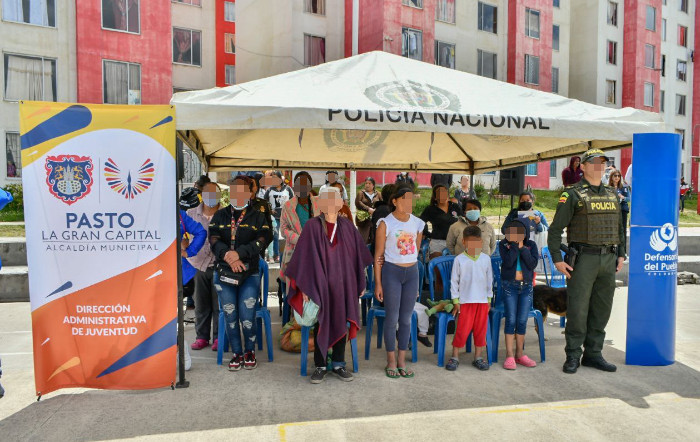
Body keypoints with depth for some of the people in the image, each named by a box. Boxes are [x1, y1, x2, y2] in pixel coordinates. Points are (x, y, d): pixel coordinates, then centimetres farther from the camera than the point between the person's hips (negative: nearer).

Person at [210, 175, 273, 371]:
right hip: (223, 272, 3)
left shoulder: (258, 215, 3)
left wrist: (239, 253, -20)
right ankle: (237, 353, 22)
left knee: (247, 316, -4)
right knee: (230, 316, 5)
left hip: (250, 273, -2)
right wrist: (227, 255, -18)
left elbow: (262, 240, -9)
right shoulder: (220, 215, 11)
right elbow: (214, 239, -1)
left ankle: (250, 351, 21)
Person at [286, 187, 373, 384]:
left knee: (341, 322, 8)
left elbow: (358, 255, 10)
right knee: (321, 323, 4)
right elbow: (304, 257, -7)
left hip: (344, 283, 3)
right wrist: (304, 287, -9)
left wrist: (360, 282, 10)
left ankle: (338, 364, 23)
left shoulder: (347, 226, 4)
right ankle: (320, 366, 18)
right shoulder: (313, 226, -6)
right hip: (320, 284, -3)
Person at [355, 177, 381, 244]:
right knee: (364, 239, -5)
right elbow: (358, 203, -11)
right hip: (363, 219, -2)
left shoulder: (377, 194, 10)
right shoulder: (361, 193, 3)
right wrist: (368, 209, -22)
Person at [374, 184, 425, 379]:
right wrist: (378, 283, -9)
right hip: (391, 272, -4)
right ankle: (391, 361, 16)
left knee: (406, 318, 9)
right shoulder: (385, 224, -7)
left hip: (412, 272, 4)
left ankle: (402, 361, 21)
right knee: (392, 318, 2)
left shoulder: (417, 223, 5)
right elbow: (378, 255, -7)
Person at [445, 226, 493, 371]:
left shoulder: (486, 259, 4)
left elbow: (489, 280, 12)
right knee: (462, 329, -1)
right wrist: (456, 301, -3)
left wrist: (489, 299, 10)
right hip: (465, 301, -3)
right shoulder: (459, 259, -5)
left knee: (481, 329, 9)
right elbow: (454, 281, -1)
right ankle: (455, 357, 12)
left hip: (482, 300, 3)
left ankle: (478, 357, 23)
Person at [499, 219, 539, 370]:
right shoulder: (504, 244, -2)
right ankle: (509, 355, 2)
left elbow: (533, 264, -12)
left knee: (522, 321, 4)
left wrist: (522, 247, -16)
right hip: (510, 285, -2)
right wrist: (514, 245, -19)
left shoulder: (531, 245, 3)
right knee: (511, 320, -5)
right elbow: (508, 262, -18)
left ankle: (519, 354, 17)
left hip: (526, 286, 2)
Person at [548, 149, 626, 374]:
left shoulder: (612, 195, 15)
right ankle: (573, 356, 9)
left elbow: (620, 227, 23)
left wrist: (621, 254, 15)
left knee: (602, 309, 10)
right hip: (583, 259, -6)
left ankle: (593, 354, 22)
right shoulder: (573, 195, -4)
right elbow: (555, 229, -7)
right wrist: (557, 259, -12)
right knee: (578, 309, -3)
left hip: (608, 259, 6)